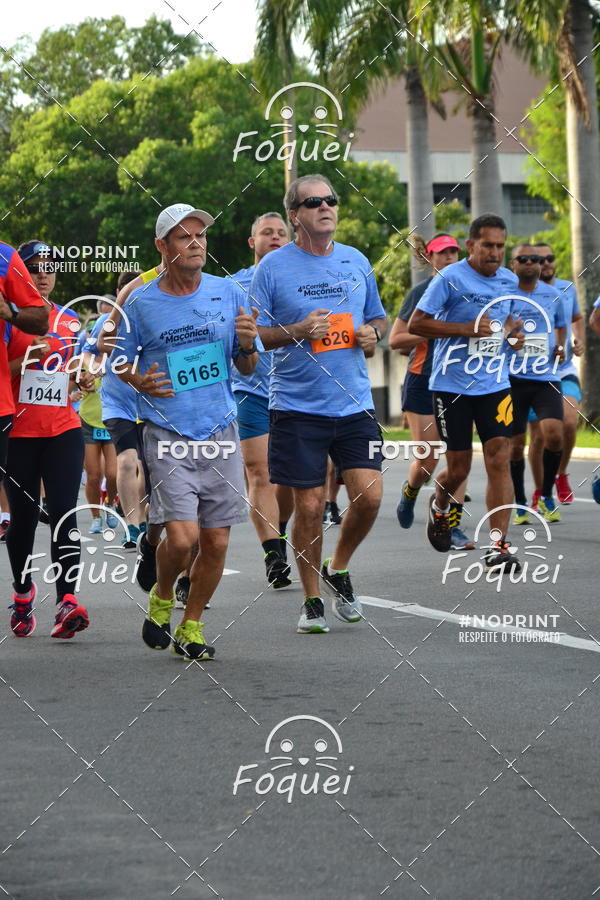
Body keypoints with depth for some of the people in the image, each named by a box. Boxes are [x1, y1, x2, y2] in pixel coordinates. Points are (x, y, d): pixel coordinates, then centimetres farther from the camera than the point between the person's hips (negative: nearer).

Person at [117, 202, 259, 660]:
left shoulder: (228, 293, 5)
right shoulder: (140, 304, -1)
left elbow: (248, 368, 12)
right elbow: (122, 365, 10)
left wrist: (246, 344, -10)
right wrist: (137, 382, -11)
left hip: (221, 434, 3)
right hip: (168, 437, -3)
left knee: (216, 542, 2)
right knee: (182, 536, -16)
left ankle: (190, 627, 22)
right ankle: (161, 597, 15)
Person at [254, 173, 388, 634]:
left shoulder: (357, 262, 10)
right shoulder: (273, 267, -3)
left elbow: (379, 317, 23)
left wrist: (372, 332, 0)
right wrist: (298, 331, -17)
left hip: (354, 402, 3)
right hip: (297, 405, -3)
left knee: (369, 496, -5)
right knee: (310, 505, 0)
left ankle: (338, 569, 22)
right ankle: (312, 600, 16)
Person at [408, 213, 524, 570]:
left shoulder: (509, 280, 8)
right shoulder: (451, 278, -10)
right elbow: (416, 324, -12)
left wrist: (514, 332, 4)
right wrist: (468, 329, -20)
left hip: (495, 385, 4)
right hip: (452, 386, -4)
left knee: (499, 460, -10)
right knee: (459, 469, 3)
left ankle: (498, 544, -10)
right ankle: (439, 508, 37)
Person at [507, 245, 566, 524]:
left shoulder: (552, 295, 9)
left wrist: (560, 346, 5)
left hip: (546, 377, 1)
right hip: (513, 378, -1)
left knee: (553, 434, -16)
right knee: (515, 444, 4)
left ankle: (546, 496, 5)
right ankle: (520, 504, 21)